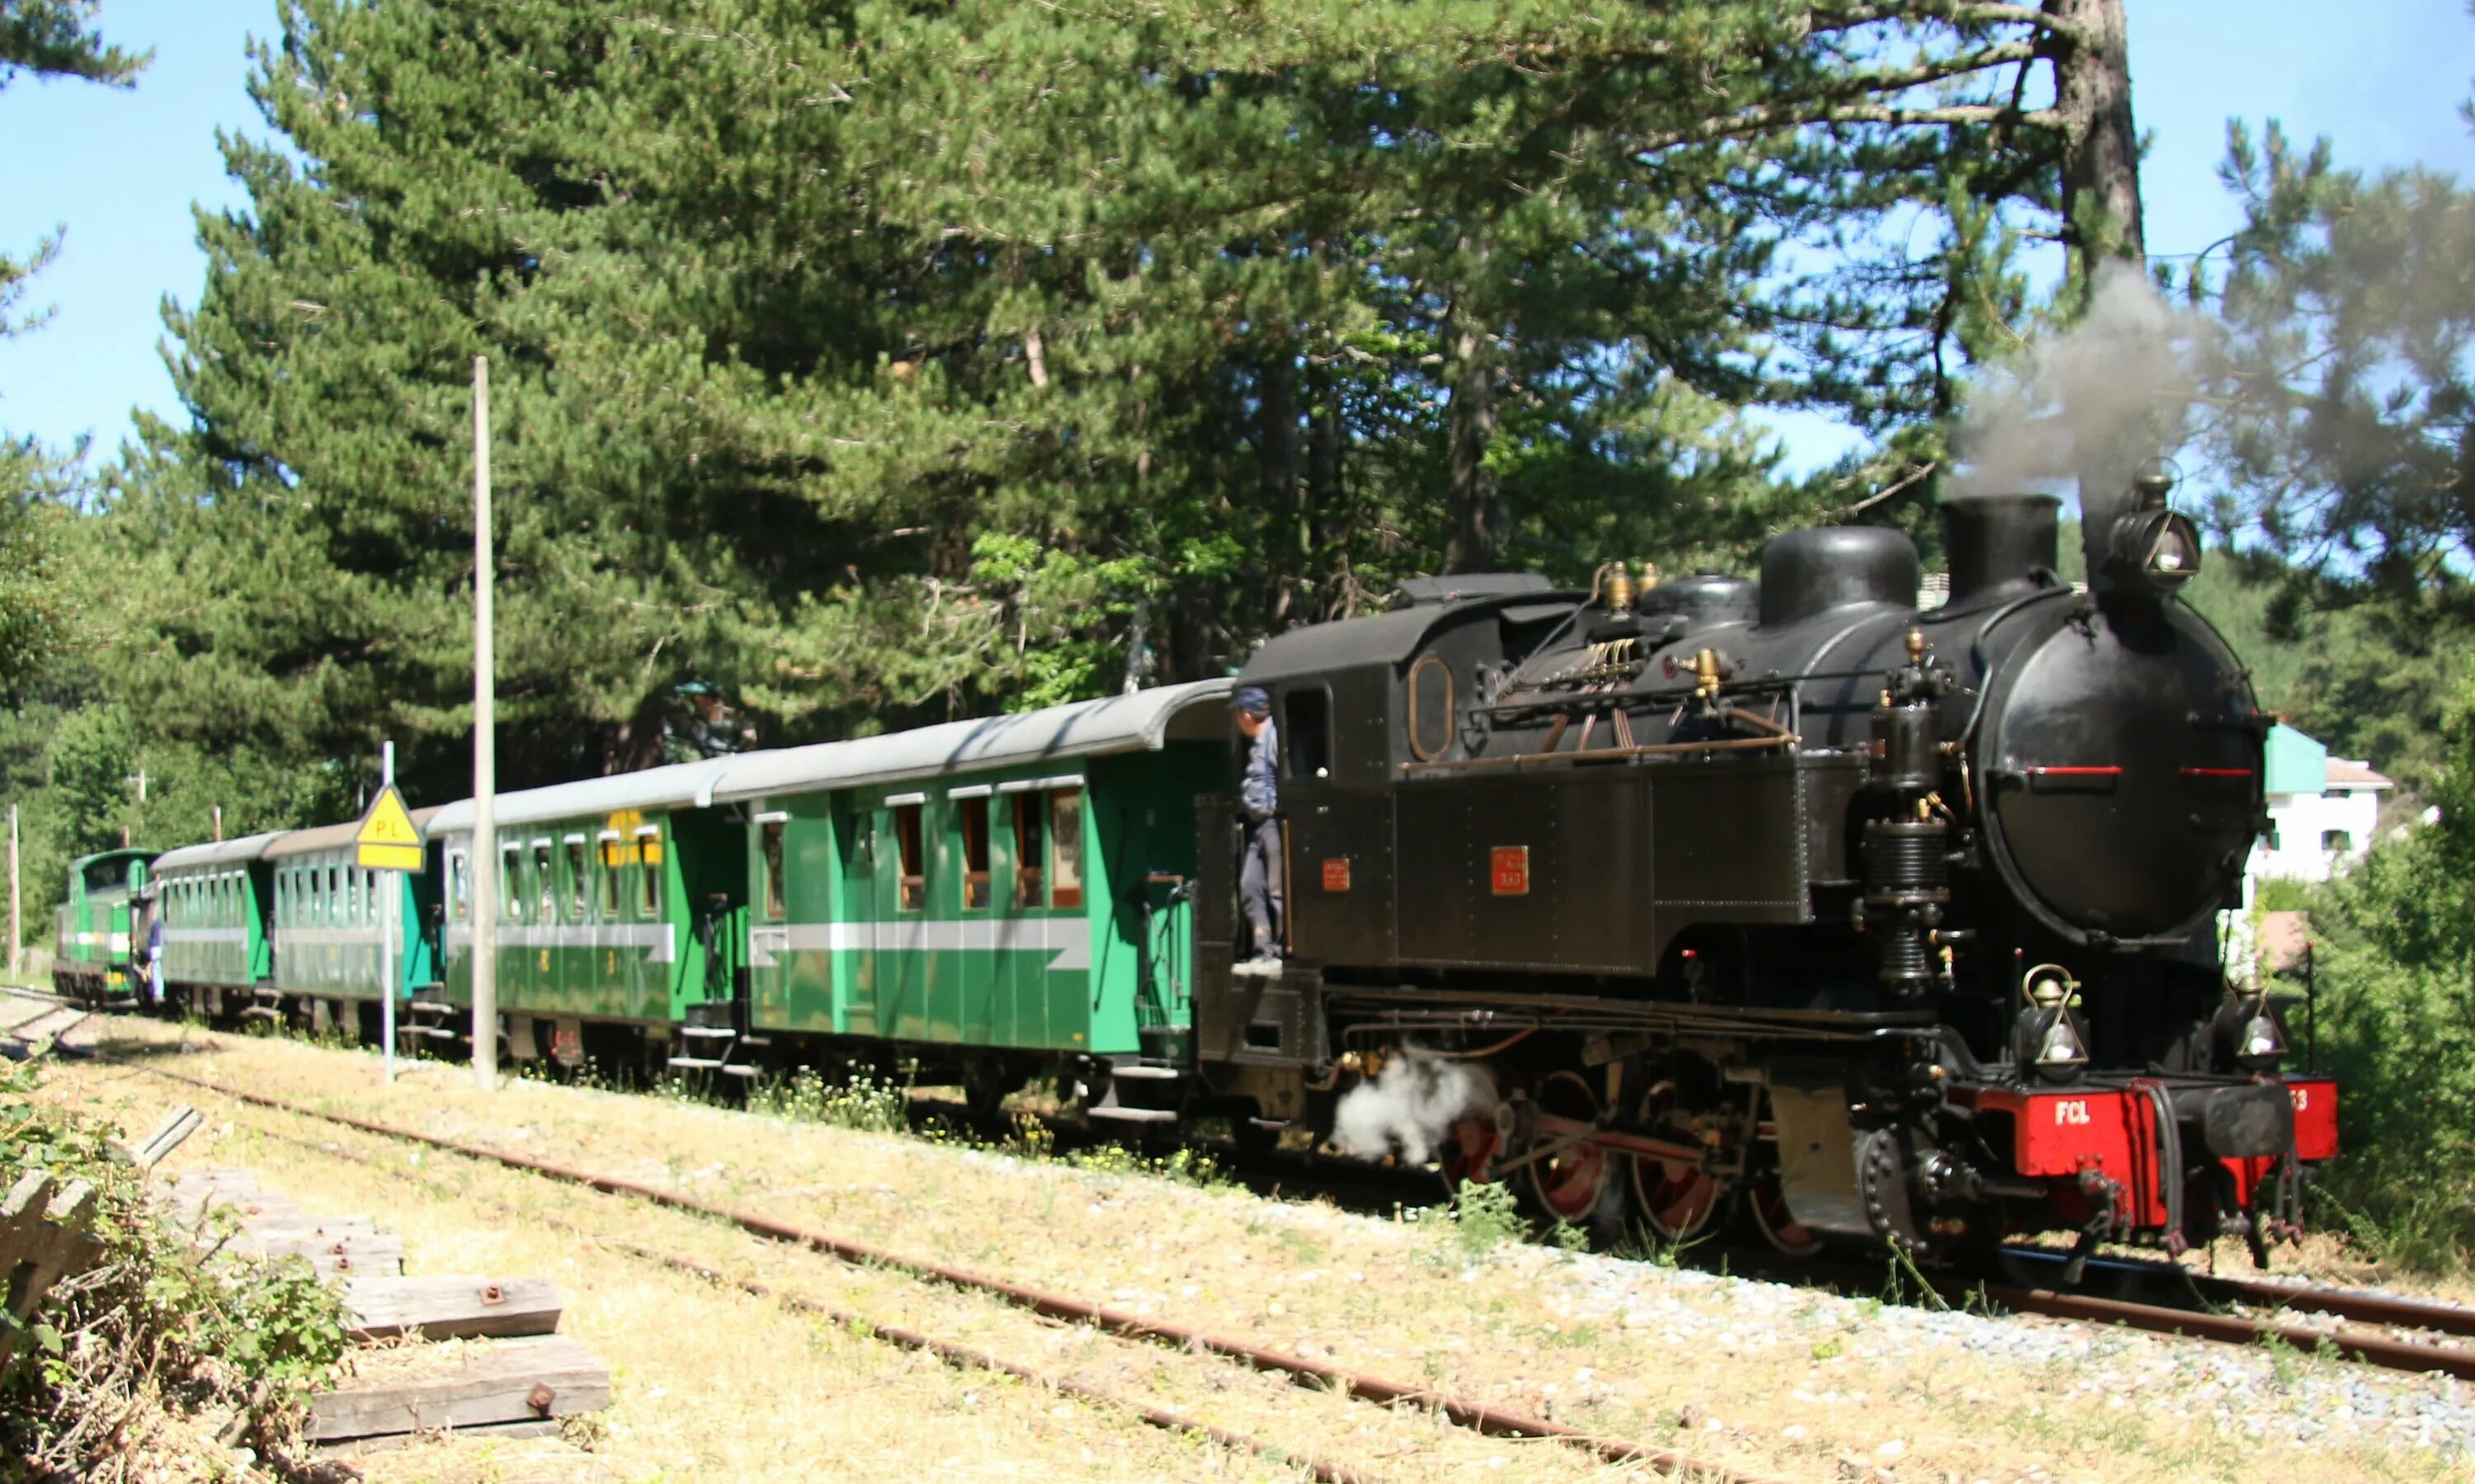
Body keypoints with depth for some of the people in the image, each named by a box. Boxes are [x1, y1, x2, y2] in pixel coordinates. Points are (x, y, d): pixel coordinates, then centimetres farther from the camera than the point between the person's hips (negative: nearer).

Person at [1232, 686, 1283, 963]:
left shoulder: (1275, 738, -12)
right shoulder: (1256, 743, 18)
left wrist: (1284, 819, -19)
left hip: (1275, 822, -10)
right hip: (1259, 825, 10)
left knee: (1277, 889, -7)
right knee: (1249, 886, 6)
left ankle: (1281, 948, -2)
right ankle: (1263, 948, 9)